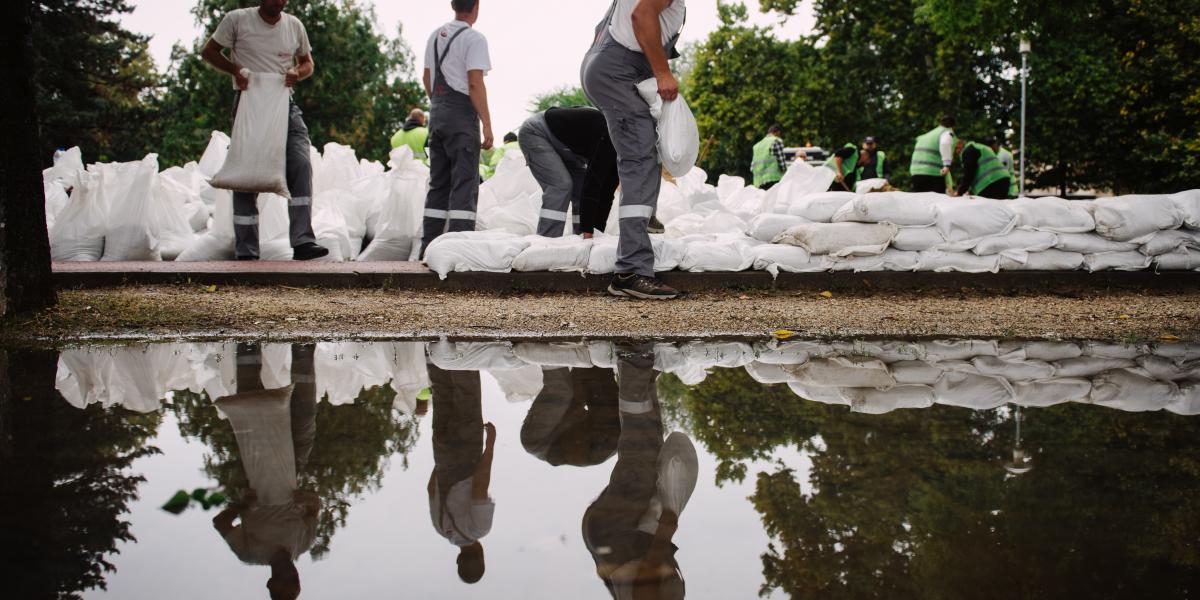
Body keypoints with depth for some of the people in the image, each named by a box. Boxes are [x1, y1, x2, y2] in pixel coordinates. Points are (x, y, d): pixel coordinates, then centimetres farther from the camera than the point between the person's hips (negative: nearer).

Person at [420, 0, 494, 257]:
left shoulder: (435, 35, 14)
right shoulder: (474, 38, -9)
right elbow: (475, 83, -16)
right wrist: (487, 124, -15)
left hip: (437, 113, 7)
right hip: (461, 114, -7)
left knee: (438, 182, 12)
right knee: (464, 182, -7)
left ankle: (429, 244, 13)